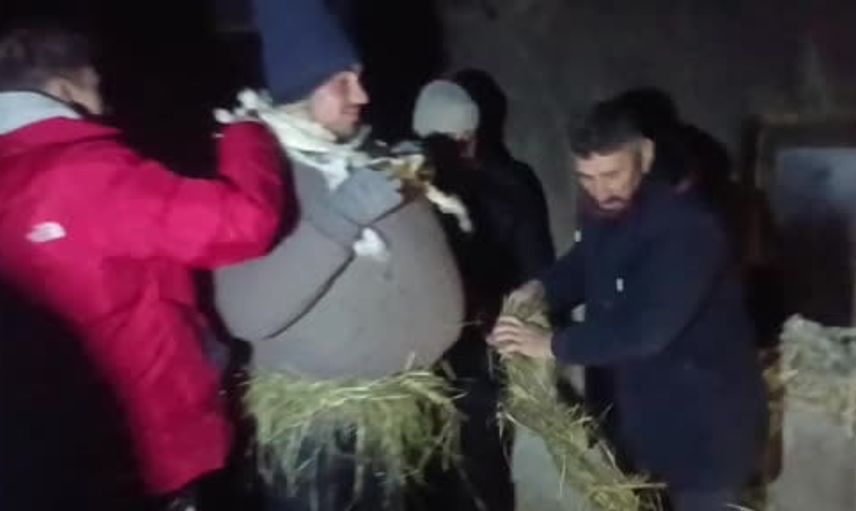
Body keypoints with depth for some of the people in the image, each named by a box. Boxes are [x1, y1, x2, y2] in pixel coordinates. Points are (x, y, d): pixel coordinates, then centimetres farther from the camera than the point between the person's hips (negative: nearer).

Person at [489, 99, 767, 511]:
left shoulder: (687, 225, -28)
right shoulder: (602, 215, -2)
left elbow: (645, 328, -36)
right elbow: (583, 267, 16)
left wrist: (553, 345, -28)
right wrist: (541, 288, -5)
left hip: (703, 422, -7)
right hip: (636, 414, 8)